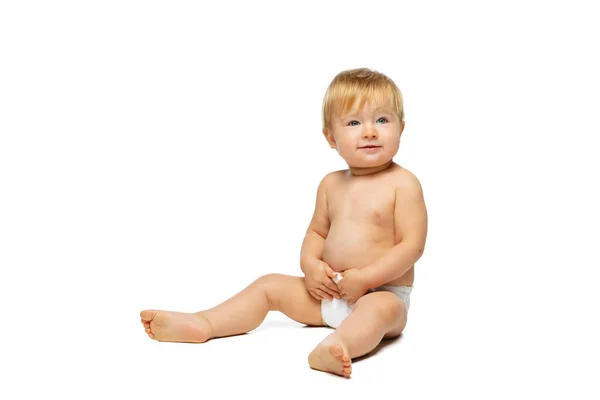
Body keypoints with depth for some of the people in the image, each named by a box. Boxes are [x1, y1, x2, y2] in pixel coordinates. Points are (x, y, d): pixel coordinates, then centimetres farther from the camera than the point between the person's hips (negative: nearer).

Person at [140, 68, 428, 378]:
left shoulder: (403, 184, -10)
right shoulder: (331, 184, 9)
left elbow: (412, 245, -15)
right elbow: (316, 231, 16)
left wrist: (364, 278, -21)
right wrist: (310, 264, -6)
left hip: (383, 293, -7)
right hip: (329, 292, 7)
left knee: (382, 308, -39)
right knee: (270, 285, 0)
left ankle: (332, 348, -66)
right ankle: (201, 324, -12)